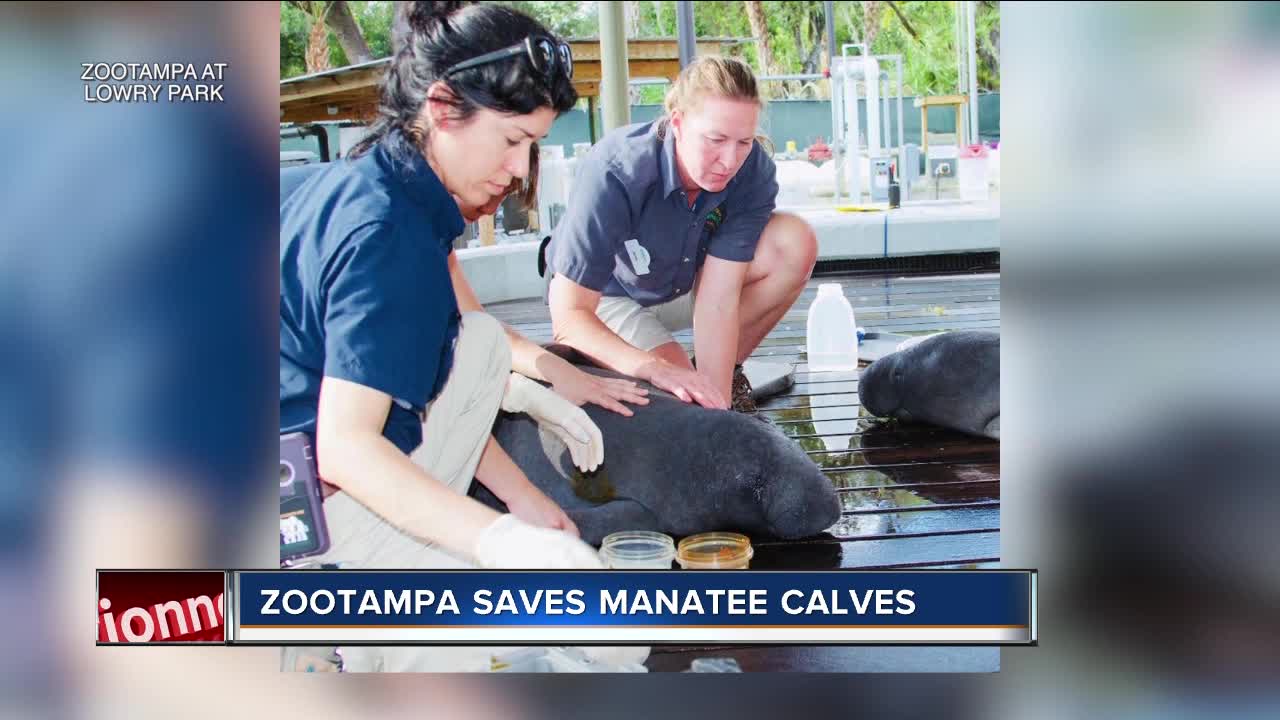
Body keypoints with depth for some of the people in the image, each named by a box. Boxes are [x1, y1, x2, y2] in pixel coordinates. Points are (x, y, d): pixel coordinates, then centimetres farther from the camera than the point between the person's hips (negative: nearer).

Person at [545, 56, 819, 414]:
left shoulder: (752, 171, -26)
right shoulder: (615, 174, -36)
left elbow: (718, 300, -28)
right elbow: (569, 316, -39)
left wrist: (718, 407, -38)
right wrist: (655, 368, -55)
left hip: (684, 283, 4)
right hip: (605, 297, -4)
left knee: (796, 244, -22)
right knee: (680, 399, -30)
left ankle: (726, 372, -5)